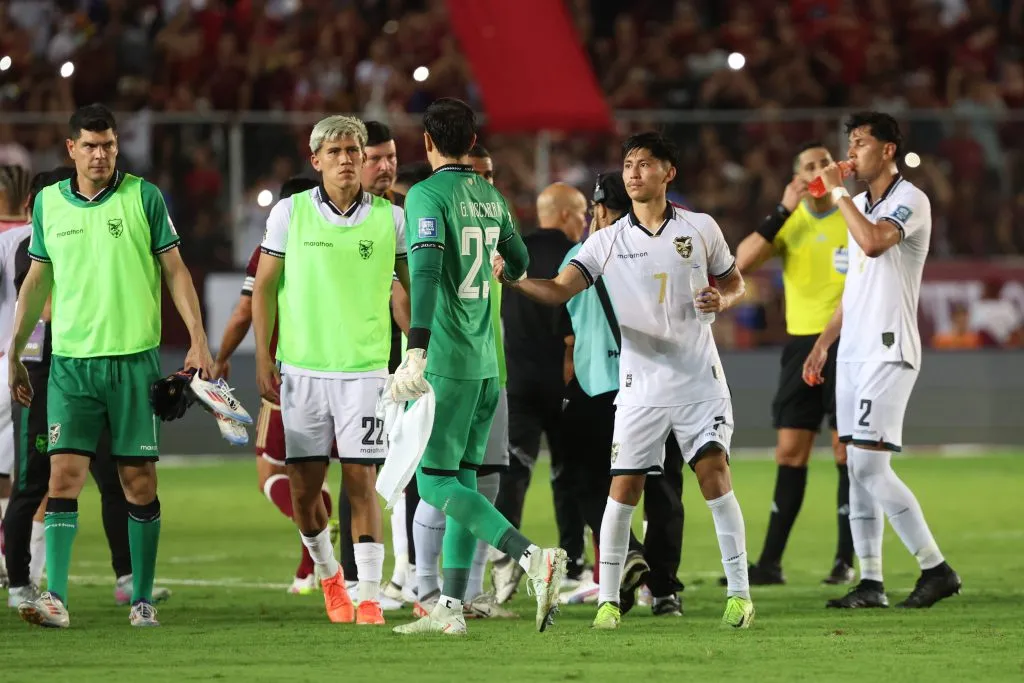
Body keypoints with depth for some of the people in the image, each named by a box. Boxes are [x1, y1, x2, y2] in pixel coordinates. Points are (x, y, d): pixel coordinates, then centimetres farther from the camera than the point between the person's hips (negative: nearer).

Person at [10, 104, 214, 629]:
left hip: (134, 359, -2)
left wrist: (197, 338, -6)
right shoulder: (48, 202, 8)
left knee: (138, 480, 1)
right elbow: (37, 279, 17)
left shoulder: (143, 197, 0)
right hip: (70, 362, 2)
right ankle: (56, 598, -14)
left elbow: (175, 270, 3)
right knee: (64, 473, -9)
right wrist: (15, 353, 17)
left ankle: (142, 599, 9)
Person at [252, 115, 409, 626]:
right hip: (302, 369, 1)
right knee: (304, 488, 4)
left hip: (364, 368, -1)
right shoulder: (290, 212, 1)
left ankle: (369, 597, -5)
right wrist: (263, 359, 2)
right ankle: (327, 573, 30)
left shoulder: (390, 218, 1)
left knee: (361, 481, -8)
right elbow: (264, 287, 7)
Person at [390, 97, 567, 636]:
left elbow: (426, 273, -23)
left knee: (436, 483, -7)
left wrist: (416, 353, -29)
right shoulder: (491, 196, 11)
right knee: (462, 480, 10)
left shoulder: (427, 196, -11)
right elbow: (520, 263, 26)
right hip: (486, 361, 8)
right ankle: (450, 607, 8)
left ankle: (534, 558, -21)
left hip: (449, 361, -8)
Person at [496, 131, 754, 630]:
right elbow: (559, 290, -9)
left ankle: (739, 593, -3)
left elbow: (734, 281, 17)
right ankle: (608, 598, 4)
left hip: (699, 378, -1)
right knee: (624, 486, -4)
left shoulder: (701, 229, 3)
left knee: (715, 474, -10)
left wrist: (722, 299, -7)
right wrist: (510, 278, -27)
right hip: (641, 382, 1)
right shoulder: (607, 242, 2)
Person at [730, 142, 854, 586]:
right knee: (790, 453, 1)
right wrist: (783, 212, -17)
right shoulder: (789, 221, 5)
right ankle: (770, 563, 2)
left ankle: (845, 561, 2)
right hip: (801, 344, 3)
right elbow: (742, 262, -11)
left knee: (847, 451, -4)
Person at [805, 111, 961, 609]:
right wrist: (823, 343, 21)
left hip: (887, 351, -9)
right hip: (853, 352, 9)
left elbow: (873, 242, -28)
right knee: (859, 469, 5)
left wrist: (837, 193, -16)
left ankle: (936, 568, -8)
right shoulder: (860, 206, 18)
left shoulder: (910, 201, -9)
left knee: (870, 466, -14)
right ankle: (870, 582, 6)